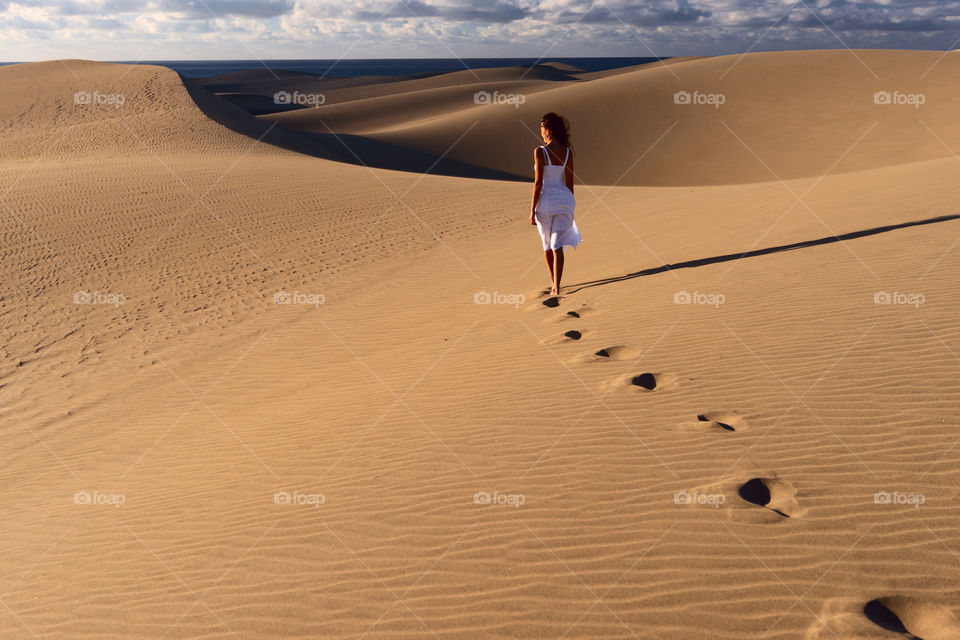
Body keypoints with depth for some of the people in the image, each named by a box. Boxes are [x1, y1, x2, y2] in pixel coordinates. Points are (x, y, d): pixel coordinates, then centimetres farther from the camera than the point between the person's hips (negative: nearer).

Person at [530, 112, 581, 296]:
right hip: (563, 198, 3)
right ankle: (556, 287, -7)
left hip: (545, 200, -3)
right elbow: (570, 183, 7)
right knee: (557, 246, 2)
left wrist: (532, 210, -9)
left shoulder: (540, 151, -11)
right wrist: (569, 207, 18)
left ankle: (553, 283, 27)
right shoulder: (567, 153, 2)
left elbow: (538, 183, -13)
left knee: (547, 244, 16)